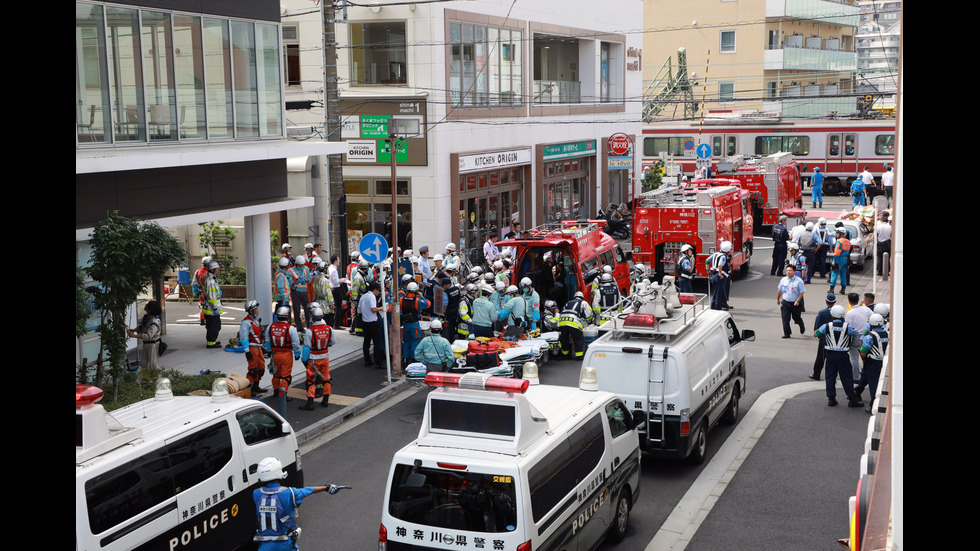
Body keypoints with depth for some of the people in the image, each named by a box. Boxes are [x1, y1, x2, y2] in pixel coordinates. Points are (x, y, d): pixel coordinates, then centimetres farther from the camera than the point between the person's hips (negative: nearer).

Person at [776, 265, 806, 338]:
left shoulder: (798, 281, -11)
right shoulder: (783, 280, 4)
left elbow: (801, 292, -11)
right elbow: (780, 290, 17)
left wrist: (798, 301, -20)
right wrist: (778, 299, 24)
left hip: (795, 303, -3)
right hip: (785, 302, 3)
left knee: (796, 318, 13)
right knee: (785, 319, -7)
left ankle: (802, 327, 44)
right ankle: (787, 333, 0)